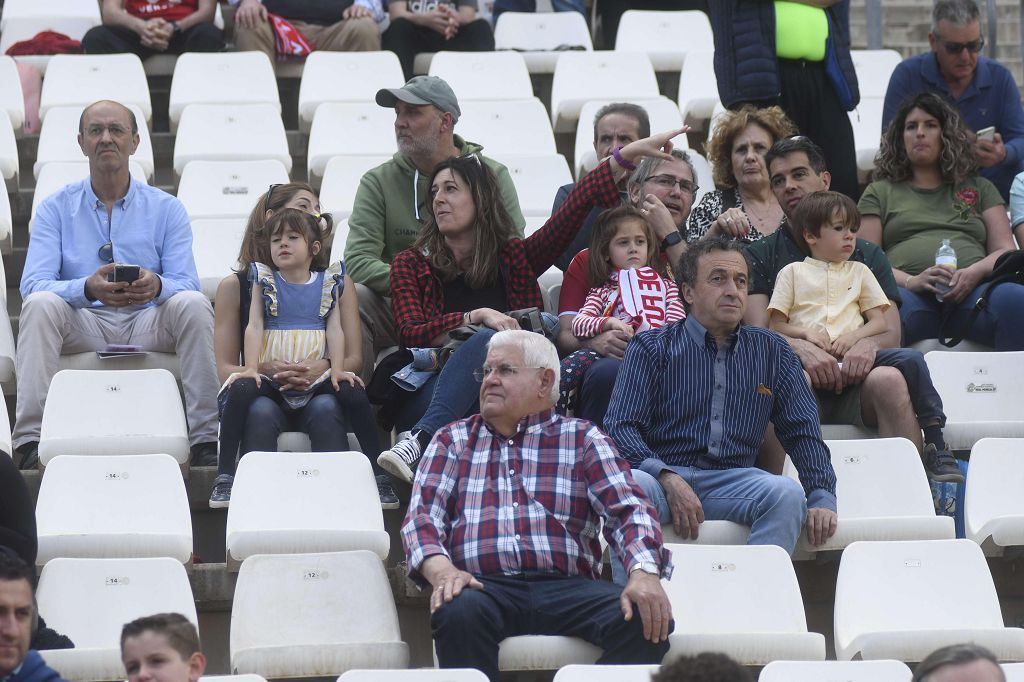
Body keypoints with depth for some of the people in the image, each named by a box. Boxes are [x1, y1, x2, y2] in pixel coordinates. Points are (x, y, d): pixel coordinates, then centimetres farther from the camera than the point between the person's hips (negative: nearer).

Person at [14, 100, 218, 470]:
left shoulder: (166, 209, 8)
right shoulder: (56, 208, 6)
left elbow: (186, 283, -3)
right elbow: (33, 283, -8)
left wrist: (157, 286, -29)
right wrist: (88, 288, -29)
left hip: (149, 327, 0)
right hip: (83, 327, 0)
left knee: (193, 304, -29)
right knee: (39, 305, -30)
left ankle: (206, 439, -30)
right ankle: (30, 443, -37)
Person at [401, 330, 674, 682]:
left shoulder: (583, 438, 20)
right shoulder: (453, 440, 23)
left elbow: (628, 510, 6)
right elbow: (422, 516, 9)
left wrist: (644, 573, -17)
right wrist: (441, 571, -15)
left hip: (568, 586, 1)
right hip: (484, 586, -1)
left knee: (646, 620, -29)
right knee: (458, 612, -38)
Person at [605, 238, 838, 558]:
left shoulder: (772, 352, 19)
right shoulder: (651, 347, 10)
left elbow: (804, 432, 16)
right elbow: (620, 426, -1)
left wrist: (822, 499, -2)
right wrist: (668, 479, -19)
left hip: (732, 480, 2)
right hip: (663, 477, -2)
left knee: (787, 493, -30)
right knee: (631, 485, -37)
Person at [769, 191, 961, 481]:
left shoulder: (859, 272, 26)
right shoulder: (793, 273, 19)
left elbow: (879, 322, 16)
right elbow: (776, 325, 11)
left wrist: (854, 337, -5)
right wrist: (805, 332, -9)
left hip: (854, 354, 2)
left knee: (910, 359, -23)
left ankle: (935, 444, -22)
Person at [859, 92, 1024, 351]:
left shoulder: (979, 188, 31)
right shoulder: (880, 192, 27)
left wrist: (975, 271, -5)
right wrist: (910, 281, -8)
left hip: (972, 291, 1)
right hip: (912, 292, -1)